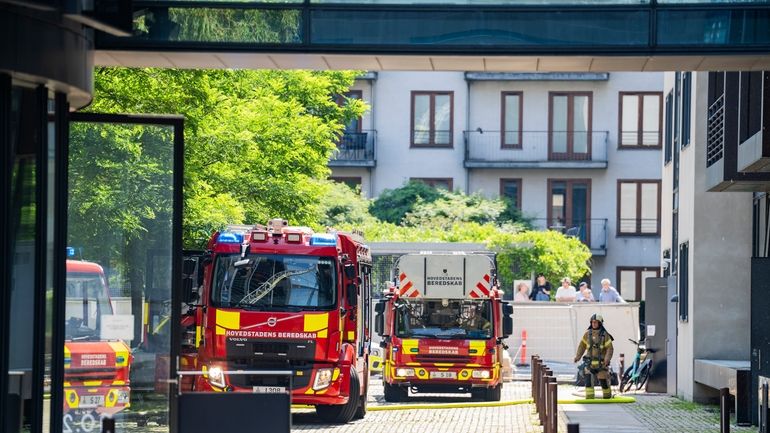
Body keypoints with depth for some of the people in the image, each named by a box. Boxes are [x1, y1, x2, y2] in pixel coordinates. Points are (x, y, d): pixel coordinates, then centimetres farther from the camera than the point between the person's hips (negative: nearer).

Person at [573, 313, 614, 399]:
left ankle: (607, 397, 26)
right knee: (588, 381, -12)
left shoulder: (605, 335, -6)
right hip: (590, 362, 2)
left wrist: (607, 359, -24)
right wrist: (578, 356, -2)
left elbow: (610, 348, -8)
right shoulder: (587, 334, 4)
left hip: (601, 363, -2)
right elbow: (582, 345, 9)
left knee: (604, 382, 6)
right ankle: (589, 398, -8)